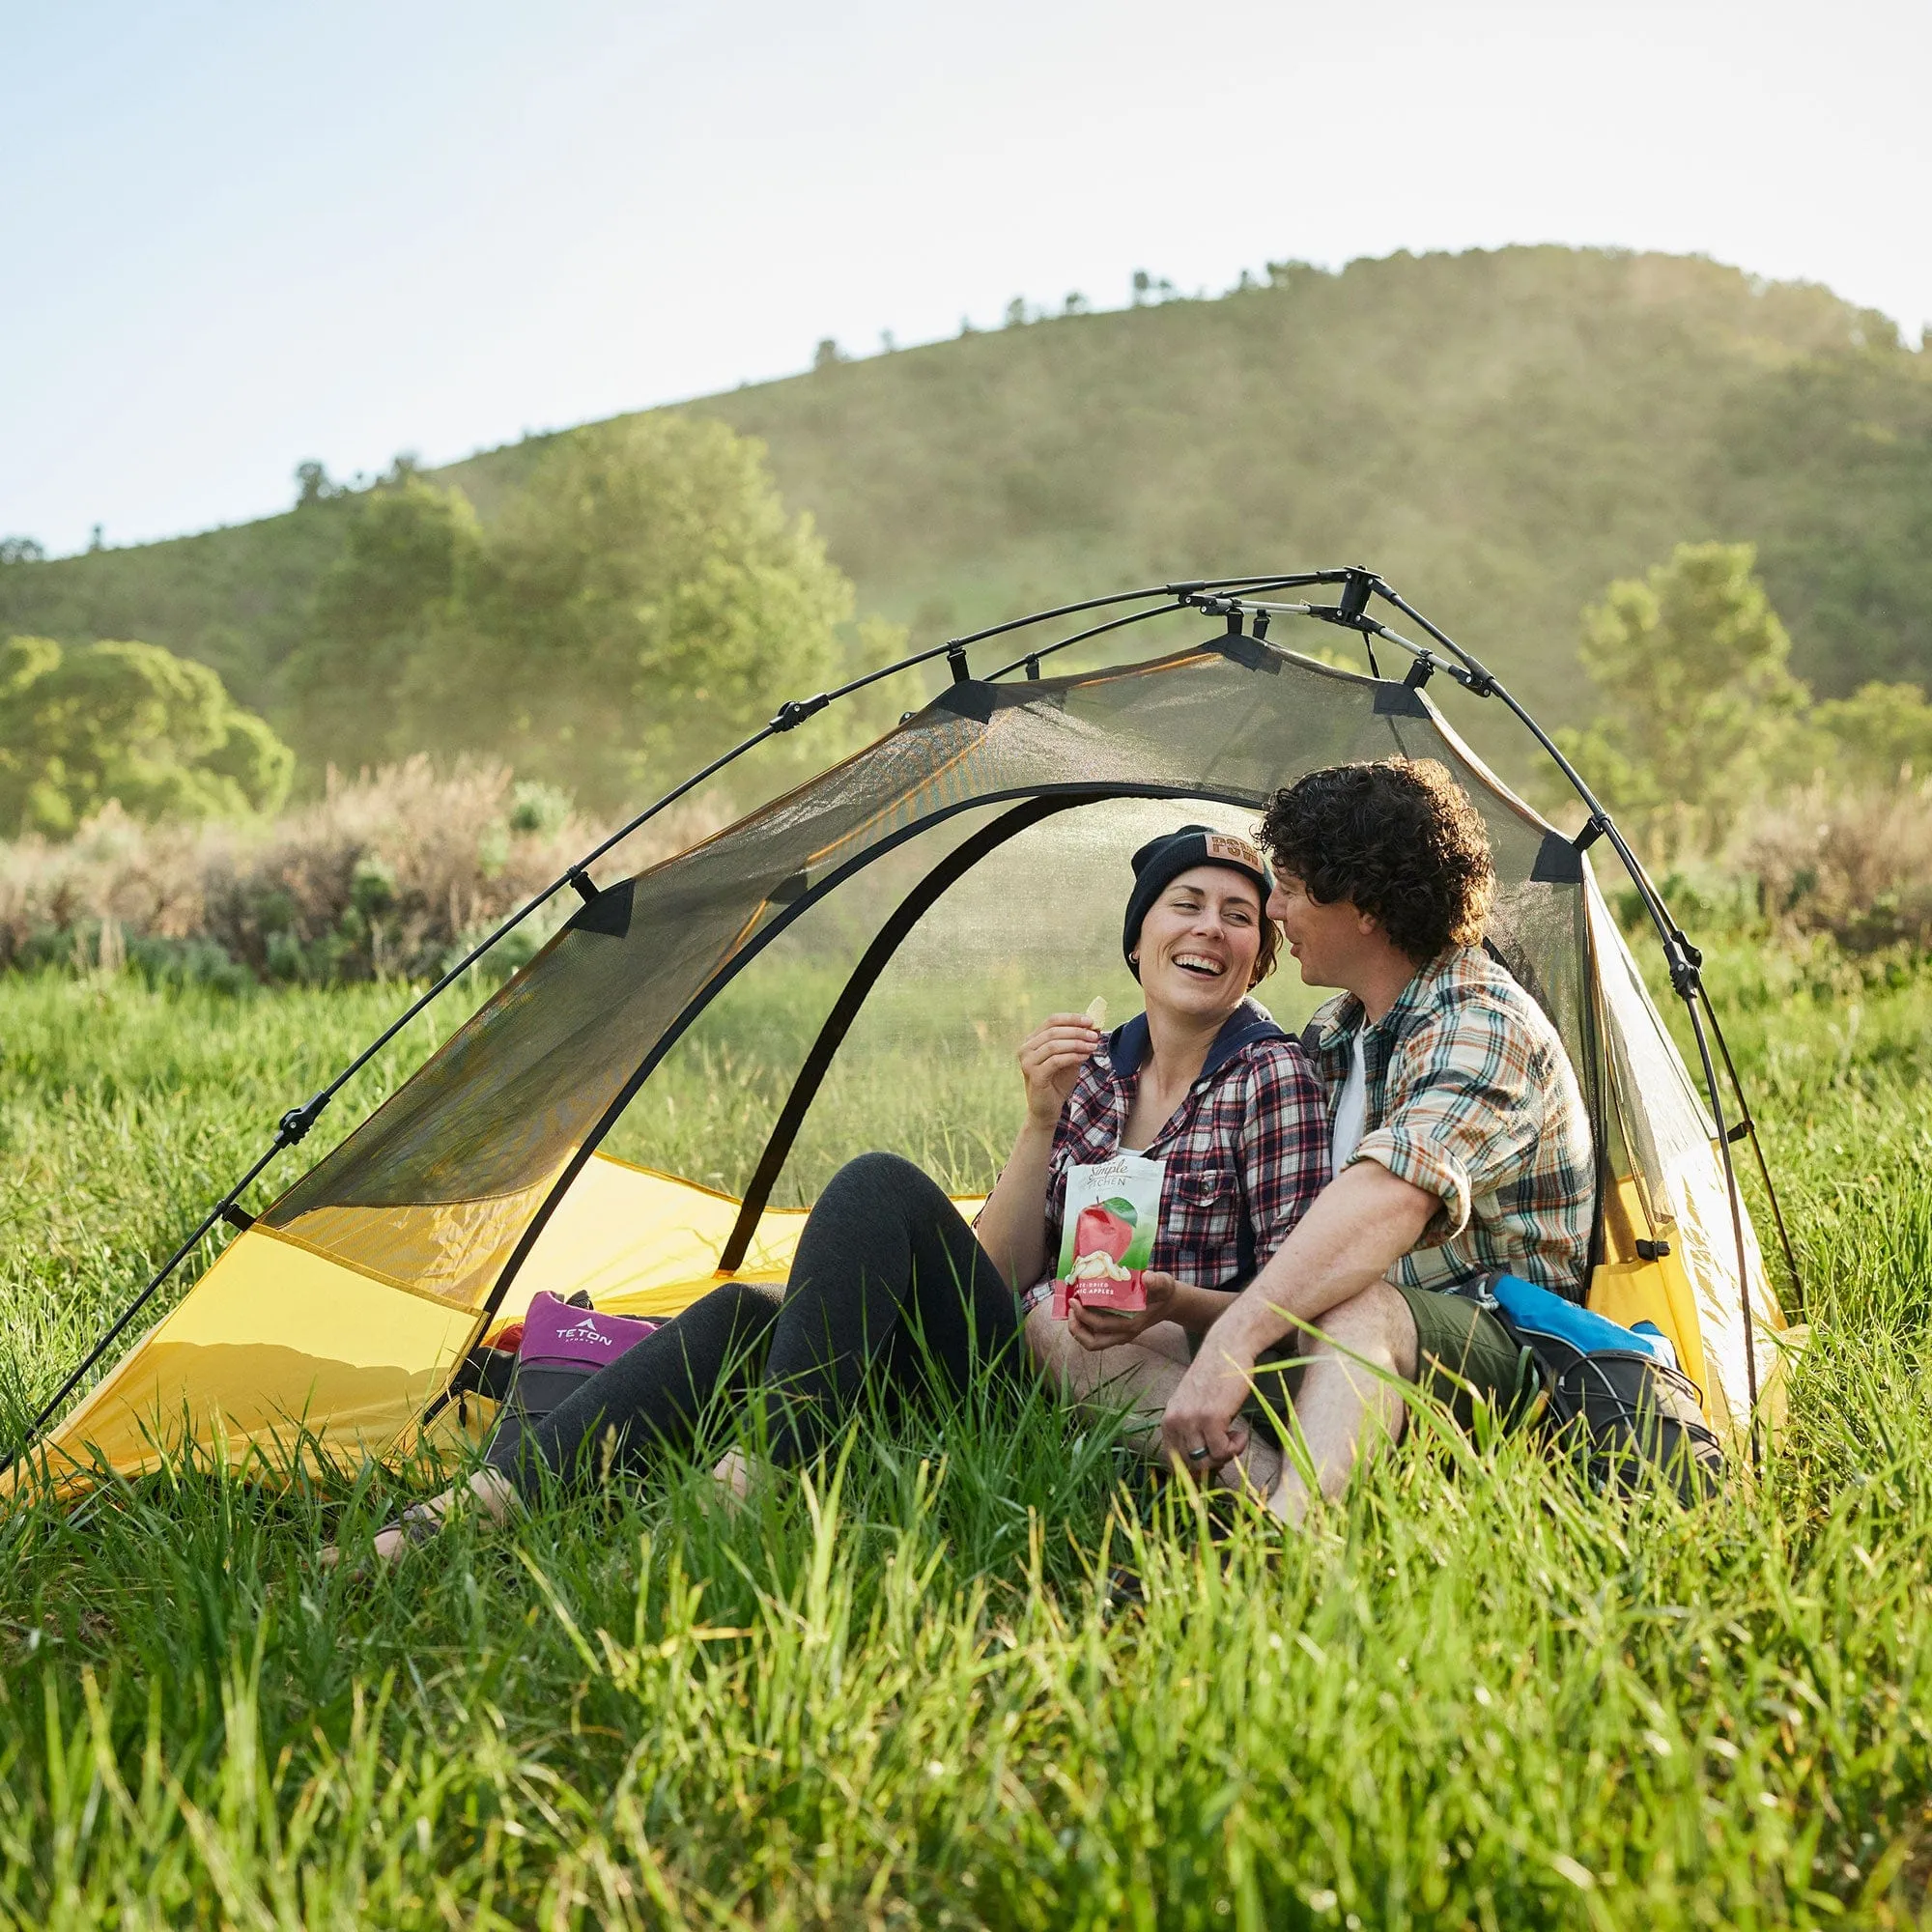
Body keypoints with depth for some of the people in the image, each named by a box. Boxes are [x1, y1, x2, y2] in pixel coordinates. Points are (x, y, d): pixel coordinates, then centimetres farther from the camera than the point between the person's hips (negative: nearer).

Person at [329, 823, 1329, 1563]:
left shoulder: (1274, 1076, -1)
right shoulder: (1093, 1067, 14)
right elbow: (998, 1273, 5)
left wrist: (1176, 1304, -21)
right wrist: (1040, 1123, -8)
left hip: (1143, 1388, -6)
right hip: (1016, 1366, 6)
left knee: (879, 1188, -25)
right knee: (742, 1315, -16)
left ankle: (760, 1484, -33)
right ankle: (473, 1508, -25)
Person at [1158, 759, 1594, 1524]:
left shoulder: (1481, 1024, -16)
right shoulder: (1335, 1032, 15)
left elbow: (1391, 1196, -36)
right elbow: (1308, 1240, 22)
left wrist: (1235, 1338, -46)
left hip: (1507, 1351, -7)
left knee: (1357, 1309, -42)